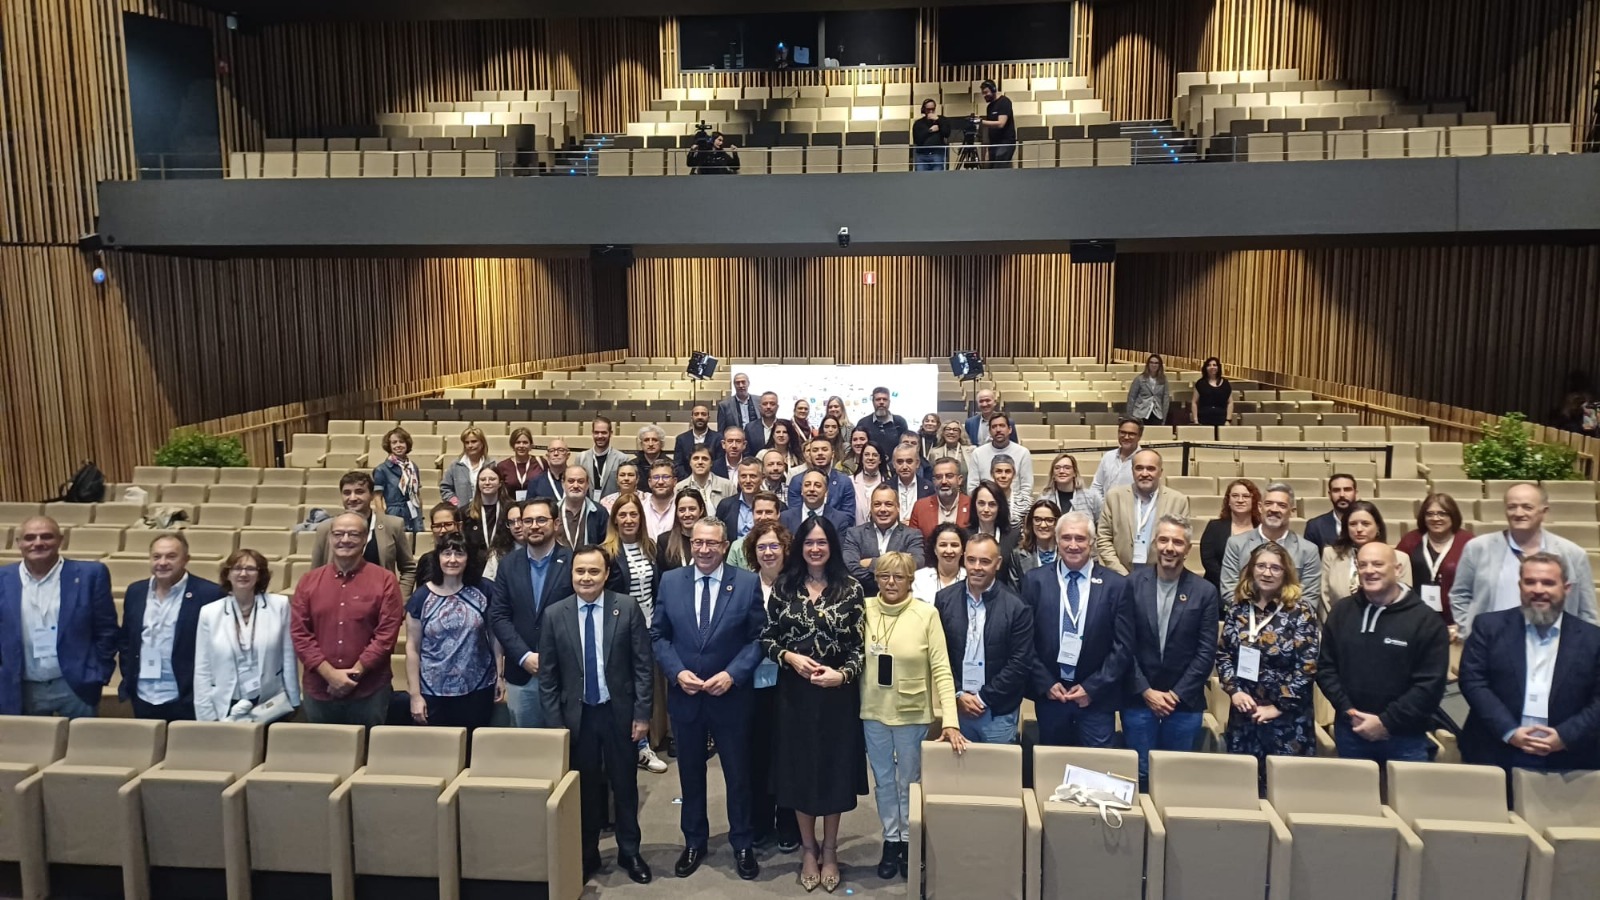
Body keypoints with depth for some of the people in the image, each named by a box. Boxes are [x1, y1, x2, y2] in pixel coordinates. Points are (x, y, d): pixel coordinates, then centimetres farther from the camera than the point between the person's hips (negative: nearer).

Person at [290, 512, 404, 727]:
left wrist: (355, 673, -12)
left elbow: (387, 633, -7)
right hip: (318, 691, 3)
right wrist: (329, 673, -9)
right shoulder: (309, 581, 7)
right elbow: (299, 633, 1)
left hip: (370, 692, -2)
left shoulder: (385, 580, -2)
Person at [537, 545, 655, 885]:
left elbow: (643, 665, -5)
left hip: (620, 712, -1)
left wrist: (642, 713, -8)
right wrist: (555, 722, -3)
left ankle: (629, 852, 28)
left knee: (624, 785, 11)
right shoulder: (554, 614, -3)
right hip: (578, 716, 1)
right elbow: (547, 675, 0)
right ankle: (587, 854, 28)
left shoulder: (627, 608, -7)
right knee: (585, 788, 11)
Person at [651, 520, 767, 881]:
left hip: (731, 695, -2)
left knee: (738, 773, 11)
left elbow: (759, 638, -5)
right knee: (690, 773, 15)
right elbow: (658, 635, 2)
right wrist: (677, 672, -13)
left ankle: (742, 845, 28)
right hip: (684, 695, 2)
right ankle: (694, 842, 32)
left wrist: (732, 674, -17)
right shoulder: (670, 581, -1)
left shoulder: (748, 583, -7)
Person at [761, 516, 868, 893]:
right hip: (794, 691, 1)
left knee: (834, 768, 9)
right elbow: (766, 638, 4)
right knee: (799, 769, 9)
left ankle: (829, 851, 26)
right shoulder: (784, 587, 1)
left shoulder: (851, 589, -4)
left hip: (837, 693, -1)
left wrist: (842, 674, -20)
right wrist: (789, 657, -14)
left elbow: (860, 646, -4)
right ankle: (809, 850, 27)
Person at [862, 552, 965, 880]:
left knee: (909, 781, 14)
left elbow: (941, 668, -13)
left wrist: (950, 720, -19)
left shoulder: (927, 614, -12)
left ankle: (908, 841, 33)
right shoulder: (864, 609, -5)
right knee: (883, 780, 16)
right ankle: (890, 840, 33)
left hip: (911, 713, -2)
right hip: (873, 712, 2)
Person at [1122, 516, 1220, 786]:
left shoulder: (1205, 591, -1)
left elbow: (1206, 652, -1)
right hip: (1138, 698, 0)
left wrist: (1177, 694, -7)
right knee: (1140, 773, 4)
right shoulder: (1132, 584, -3)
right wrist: (1145, 690, -7)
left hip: (1184, 702, 1)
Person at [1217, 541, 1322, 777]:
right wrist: (1234, 690, -7)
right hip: (1243, 716, 3)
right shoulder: (1237, 609, 5)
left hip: (1287, 719, -3)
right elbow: (1222, 654, 7)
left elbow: (1307, 667, -11)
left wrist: (1278, 706, -12)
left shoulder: (1301, 614, -7)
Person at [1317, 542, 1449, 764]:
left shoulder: (1426, 620, -6)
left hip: (1405, 739, -3)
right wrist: (1348, 711, -7)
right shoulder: (1341, 611, 4)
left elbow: (1431, 684, -11)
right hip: (1350, 732, 3)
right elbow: (1325, 667, 6)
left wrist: (1386, 723, -14)